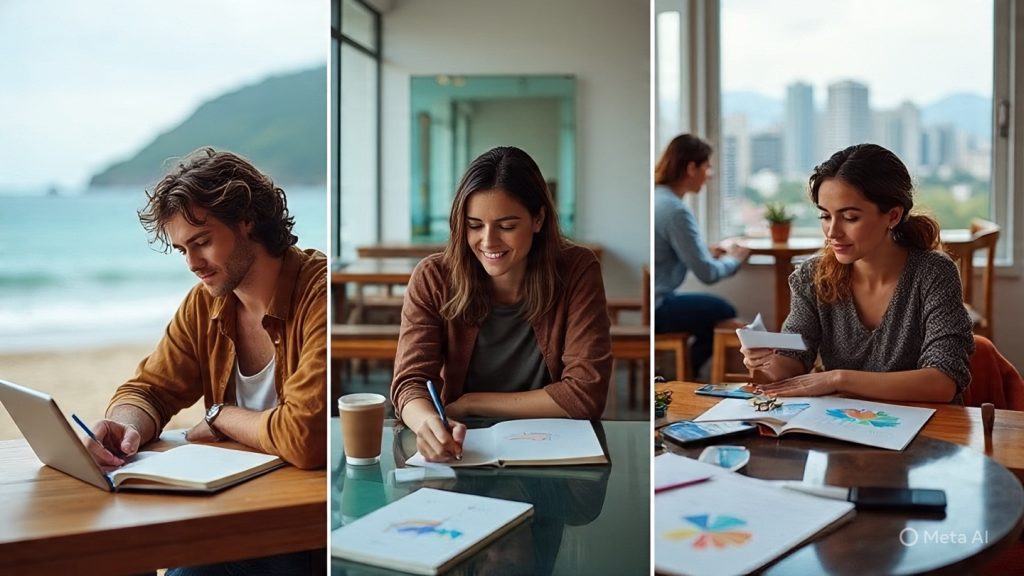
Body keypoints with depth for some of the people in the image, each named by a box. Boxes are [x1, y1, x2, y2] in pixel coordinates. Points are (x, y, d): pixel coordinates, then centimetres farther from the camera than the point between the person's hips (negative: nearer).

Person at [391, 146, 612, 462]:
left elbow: (585, 394, -13)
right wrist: (430, 422, -36)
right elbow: (410, 382, -12)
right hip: (463, 450, 2)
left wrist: (470, 402, -14)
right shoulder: (432, 278, -7)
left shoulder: (577, 271, -10)